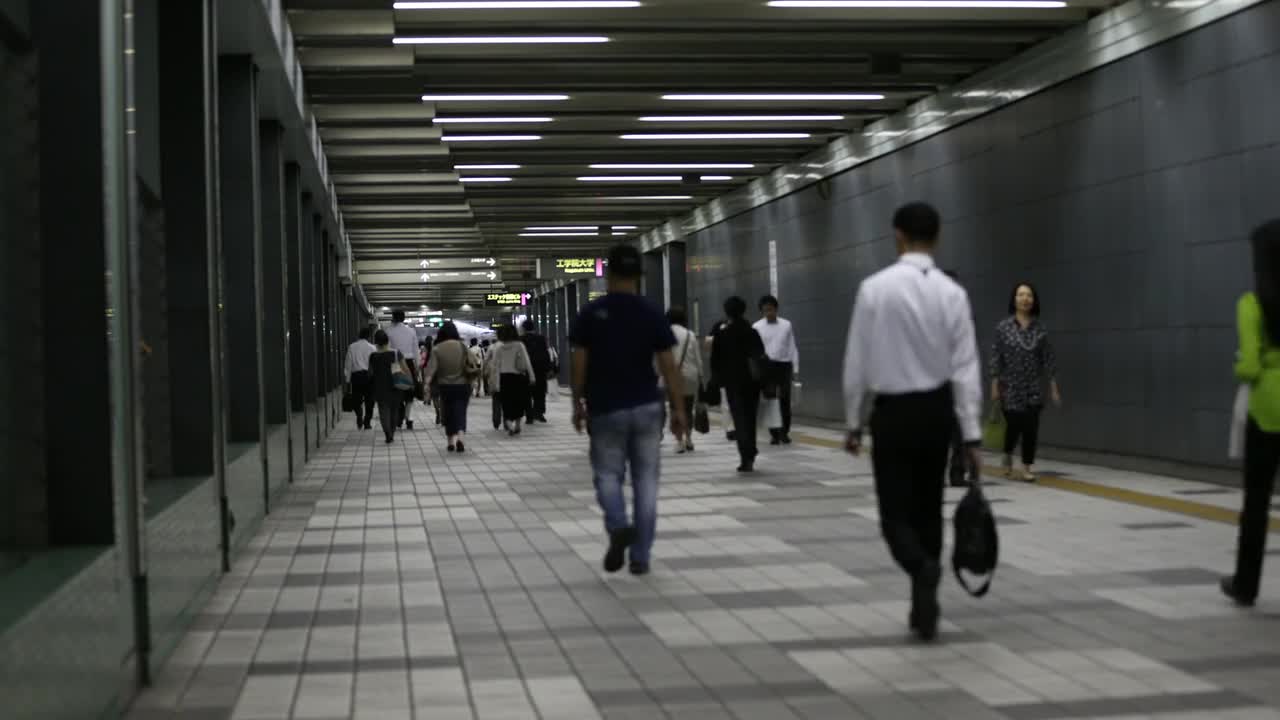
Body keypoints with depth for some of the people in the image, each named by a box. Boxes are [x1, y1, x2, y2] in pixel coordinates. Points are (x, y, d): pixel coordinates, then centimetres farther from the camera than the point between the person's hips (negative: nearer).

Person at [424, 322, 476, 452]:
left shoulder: (437, 349, -6)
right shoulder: (462, 347, -4)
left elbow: (431, 368, -14)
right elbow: (471, 367, -8)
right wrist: (470, 378, 8)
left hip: (445, 387, 1)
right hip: (462, 385, 0)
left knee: (448, 413, 14)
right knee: (460, 412, -1)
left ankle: (451, 442, 18)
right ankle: (460, 437, -24)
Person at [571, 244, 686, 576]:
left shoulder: (591, 313, -3)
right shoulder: (652, 313, -1)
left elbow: (579, 363, -3)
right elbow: (668, 366, -4)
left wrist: (578, 403, 8)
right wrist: (679, 409, 2)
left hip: (605, 409, -1)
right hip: (646, 408, 1)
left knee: (608, 474, 11)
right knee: (645, 479, 8)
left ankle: (618, 527, -18)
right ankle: (641, 557, 8)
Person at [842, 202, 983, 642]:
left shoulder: (874, 288, -9)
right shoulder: (952, 292, -5)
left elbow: (856, 363, -6)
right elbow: (965, 368, -7)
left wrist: (853, 423, 5)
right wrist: (972, 435, -4)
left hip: (893, 413, -3)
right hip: (936, 411, 3)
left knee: (896, 515, 3)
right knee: (928, 509, 16)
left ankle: (922, 568, -27)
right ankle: (924, 606, 19)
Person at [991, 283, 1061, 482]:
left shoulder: (1039, 329, 1)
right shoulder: (1003, 327, -4)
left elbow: (1048, 359, 2)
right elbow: (996, 357, -3)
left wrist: (1053, 387, 0)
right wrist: (995, 385, -6)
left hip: (1034, 388, 2)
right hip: (1011, 387, -2)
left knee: (1031, 428, -3)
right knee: (1014, 426, 1)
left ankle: (1027, 468, 6)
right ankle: (1008, 456, 31)